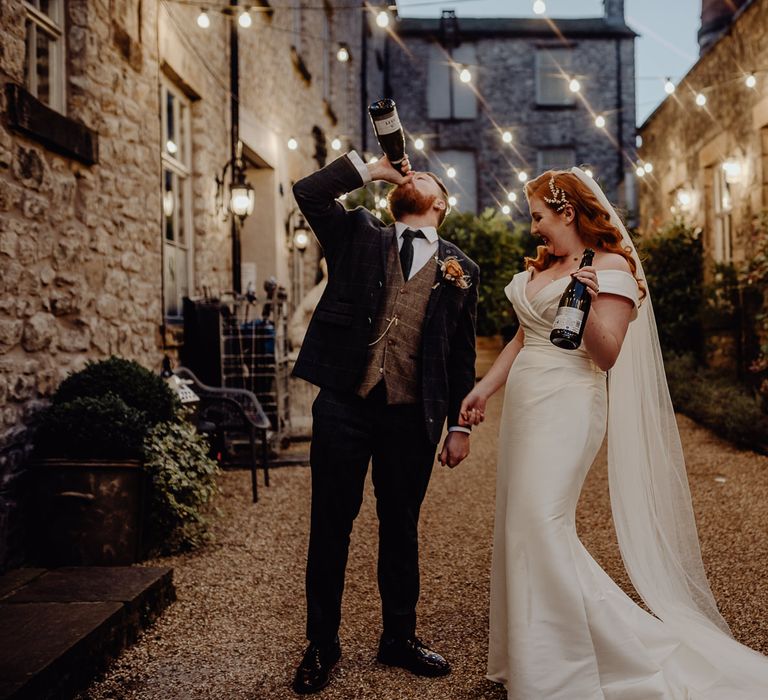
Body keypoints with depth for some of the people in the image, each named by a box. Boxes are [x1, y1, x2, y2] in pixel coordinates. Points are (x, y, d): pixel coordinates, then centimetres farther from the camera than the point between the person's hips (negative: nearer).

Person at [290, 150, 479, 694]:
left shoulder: (460, 268, 10)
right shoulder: (359, 235, 10)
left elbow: (463, 356, 10)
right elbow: (309, 192, -5)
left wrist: (460, 425, 7)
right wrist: (374, 167, 1)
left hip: (413, 415, 1)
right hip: (344, 405, -1)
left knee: (401, 528, 13)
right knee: (331, 525, 6)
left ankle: (400, 638, 30)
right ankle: (322, 645, 21)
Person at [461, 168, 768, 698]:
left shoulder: (612, 268, -7)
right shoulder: (540, 266, 16)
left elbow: (607, 356, -12)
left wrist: (590, 306, -27)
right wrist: (484, 388, 18)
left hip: (567, 406, -9)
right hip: (525, 405, 9)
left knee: (542, 526, -16)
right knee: (520, 528, 10)